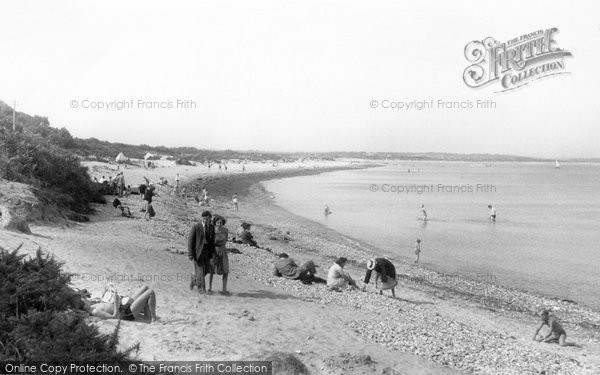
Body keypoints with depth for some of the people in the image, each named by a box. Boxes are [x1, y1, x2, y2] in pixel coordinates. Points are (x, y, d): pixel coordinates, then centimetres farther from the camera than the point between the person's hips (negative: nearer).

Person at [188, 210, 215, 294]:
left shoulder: (212, 227, 4)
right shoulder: (196, 227, -11)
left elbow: (212, 240, 11)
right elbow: (190, 240, -10)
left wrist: (212, 252, 6)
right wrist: (190, 254, -14)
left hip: (207, 250, 5)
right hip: (198, 250, -5)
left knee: (206, 270, 7)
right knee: (200, 269, -3)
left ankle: (194, 280, 33)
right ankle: (201, 288, 9)